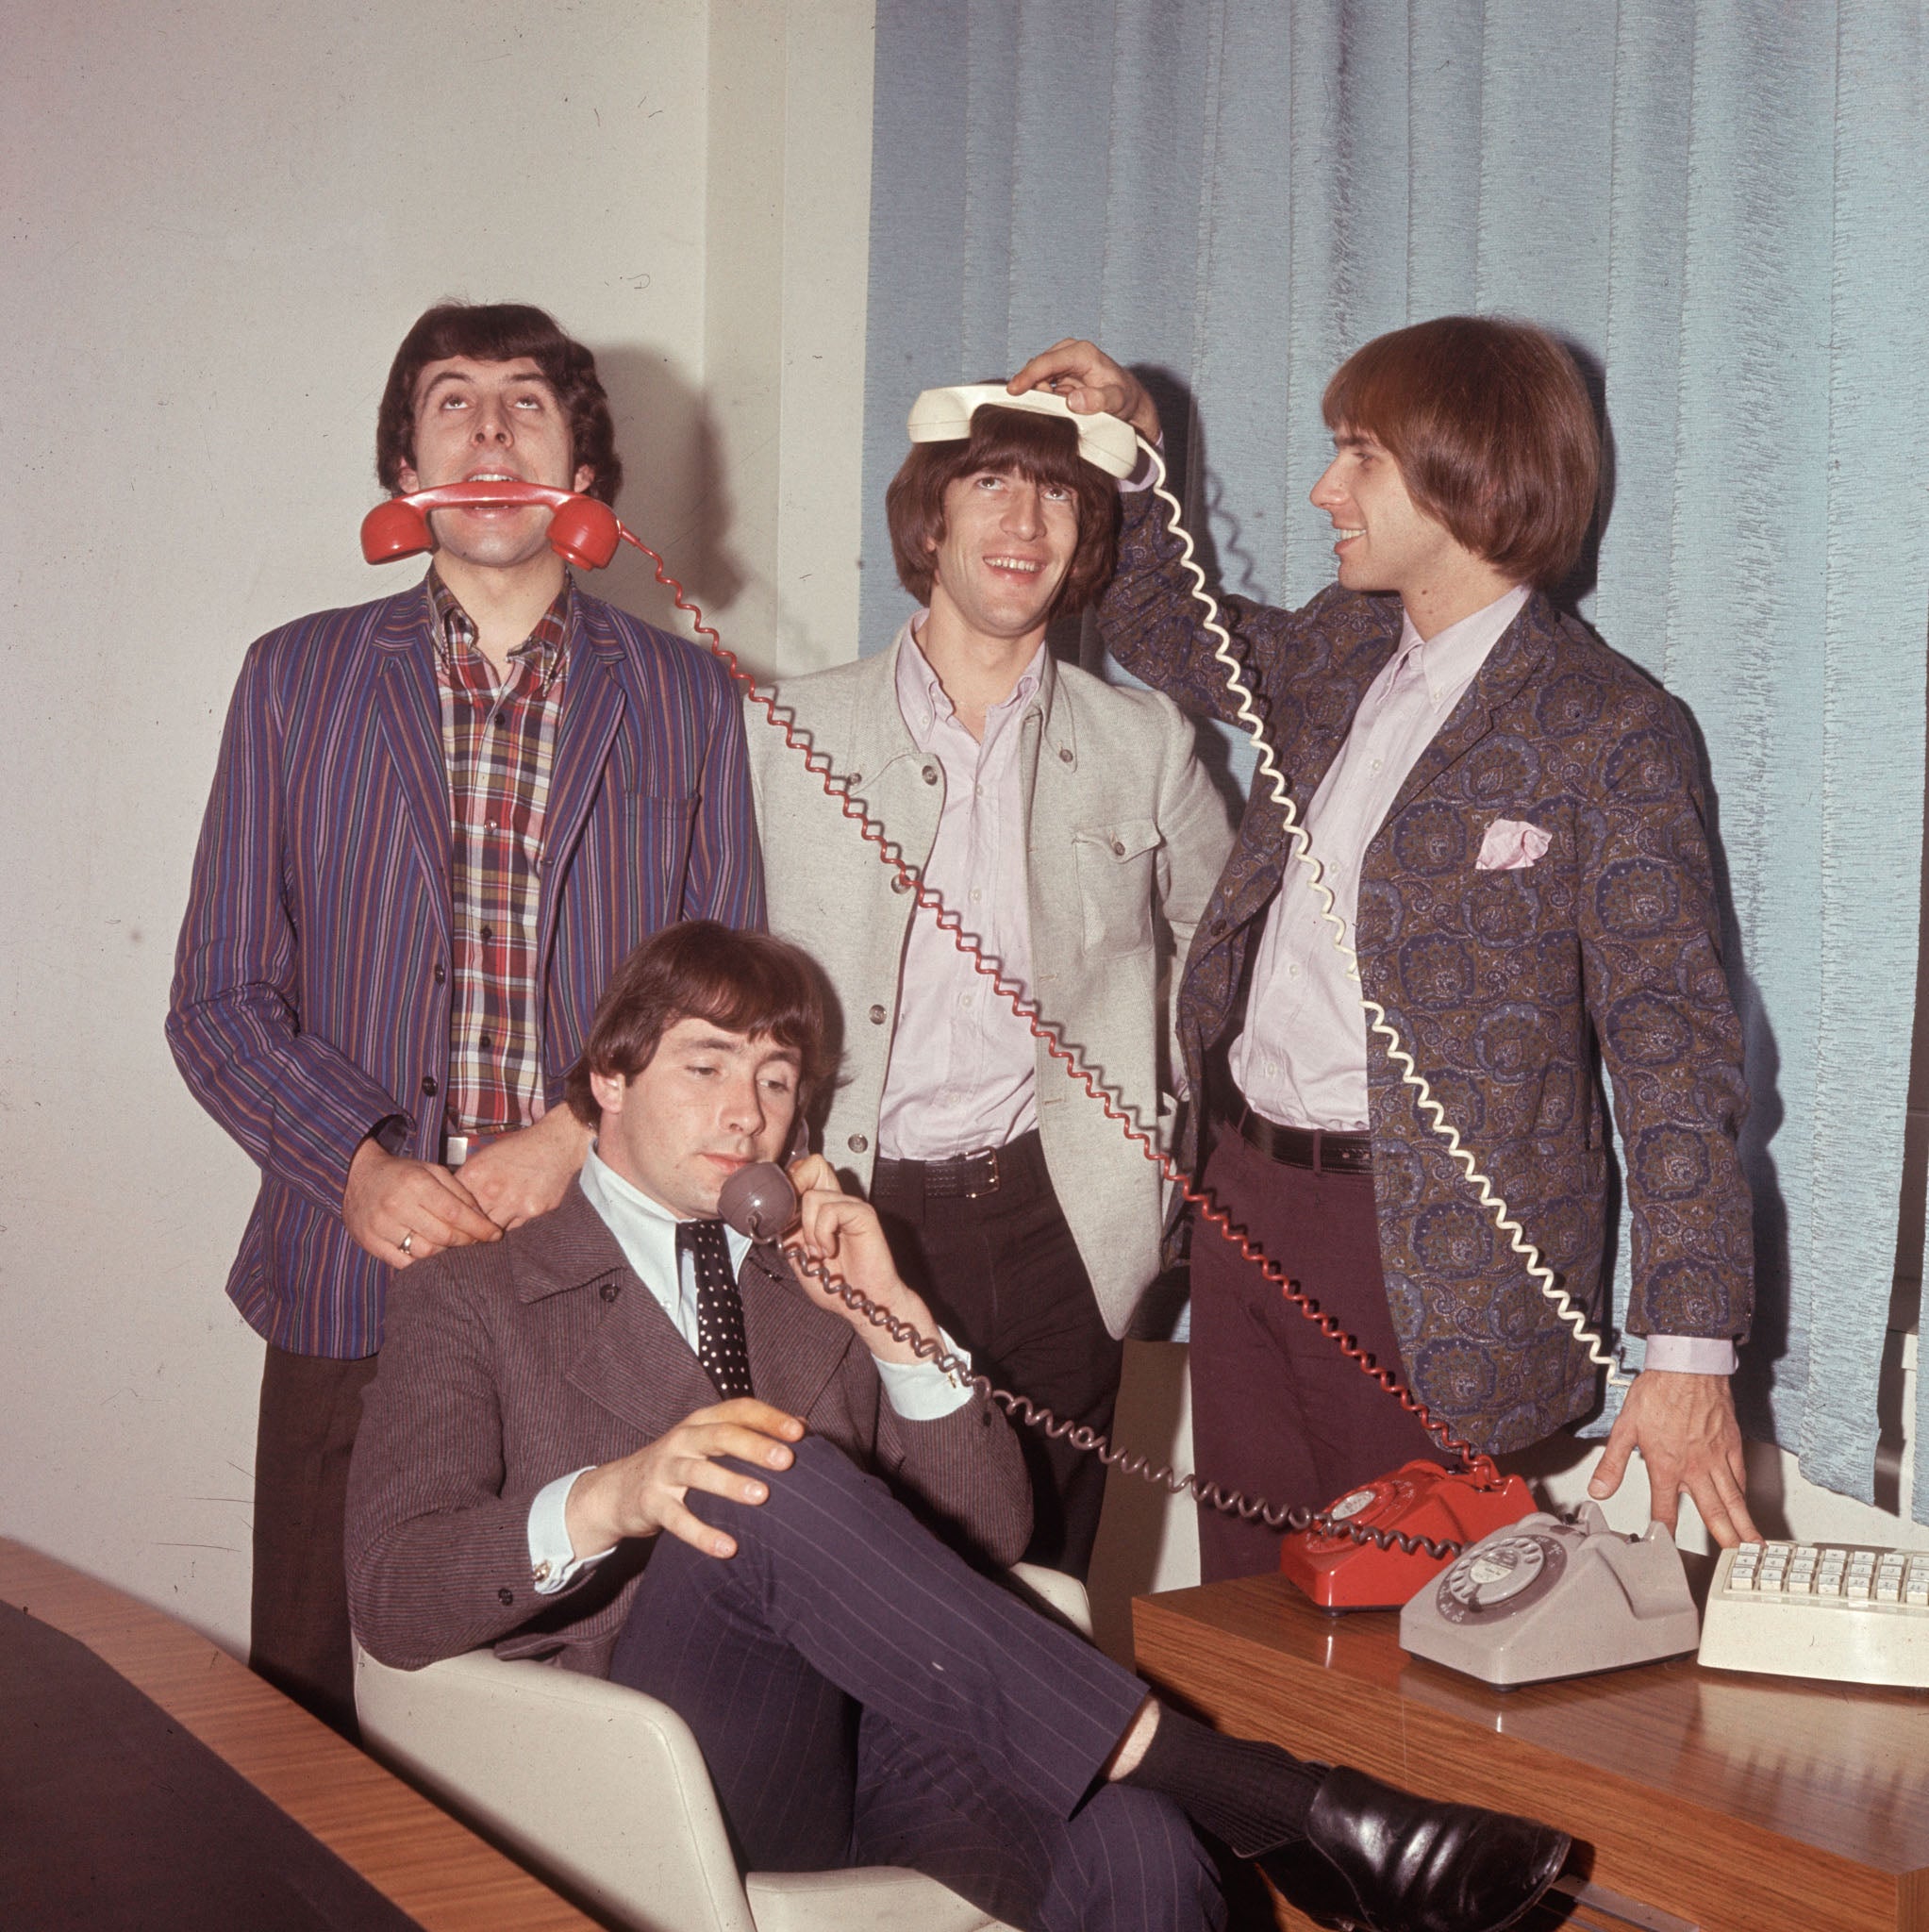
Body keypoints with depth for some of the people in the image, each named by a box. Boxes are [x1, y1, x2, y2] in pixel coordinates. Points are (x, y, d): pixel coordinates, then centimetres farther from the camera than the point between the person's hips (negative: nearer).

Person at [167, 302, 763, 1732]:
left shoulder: (686, 699, 9)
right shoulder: (299, 680, 8)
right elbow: (222, 1001, 6)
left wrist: (576, 1137, -9)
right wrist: (360, 1166, -10)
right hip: (357, 1288, 0)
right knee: (321, 1723, 6)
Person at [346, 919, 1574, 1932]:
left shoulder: (816, 1290, 26)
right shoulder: (471, 1304, 14)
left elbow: (993, 1534, 16)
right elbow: (391, 1596, -3)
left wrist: (895, 1320, 3)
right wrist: (606, 1502, -22)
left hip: (882, 1722, 3)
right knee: (769, 1484, -36)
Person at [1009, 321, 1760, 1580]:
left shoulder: (1608, 735, -12)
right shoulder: (1338, 651, 9)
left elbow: (1673, 1051, -15)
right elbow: (1163, 631, 32)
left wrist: (1690, 1352, -19)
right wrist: (1131, 444, 17)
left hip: (1434, 1271, -7)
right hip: (1246, 1200, 7)